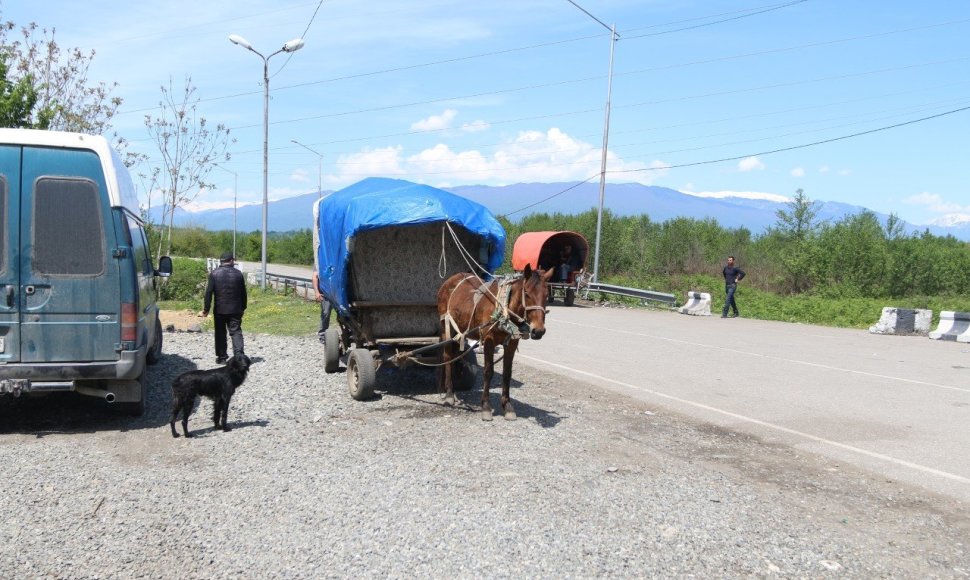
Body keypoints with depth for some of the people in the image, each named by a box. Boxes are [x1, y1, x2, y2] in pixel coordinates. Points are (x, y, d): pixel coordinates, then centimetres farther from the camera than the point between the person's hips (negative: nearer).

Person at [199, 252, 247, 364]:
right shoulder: (238, 274, 1)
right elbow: (243, 293, 7)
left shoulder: (214, 274, -4)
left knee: (220, 334, 10)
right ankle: (239, 356, -11)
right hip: (235, 310, 1)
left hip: (219, 310, -1)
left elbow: (208, 293, -8)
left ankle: (221, 357, 14)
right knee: (236, 332, 2)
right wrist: (243, 308, 18)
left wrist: (206, 309, -3)